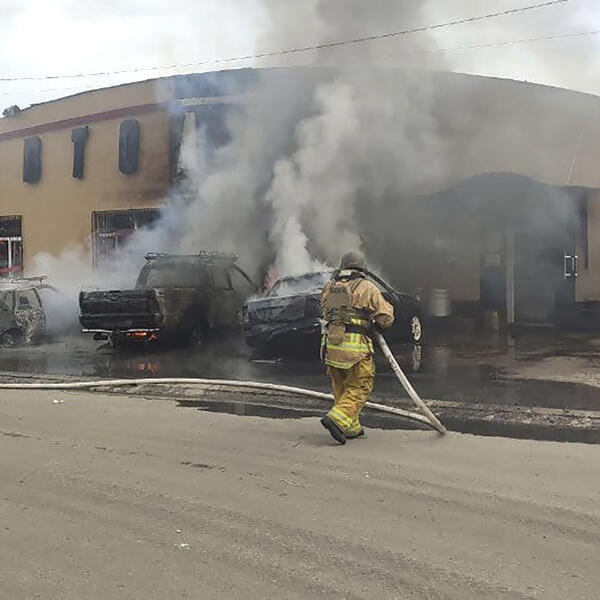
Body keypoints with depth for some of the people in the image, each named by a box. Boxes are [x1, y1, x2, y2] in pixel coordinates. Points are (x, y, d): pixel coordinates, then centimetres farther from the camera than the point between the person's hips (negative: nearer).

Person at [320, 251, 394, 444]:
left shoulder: (329, 288, 13)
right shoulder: (367, 288, -2)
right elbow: (386, 319, 0)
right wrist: (387, 307, 21)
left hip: (331, 345, 5)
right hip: (356, 346, -5)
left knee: (341, 388, 17)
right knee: (359, 387, 3)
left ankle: (351, 428, 21)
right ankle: (337, 419, -14)